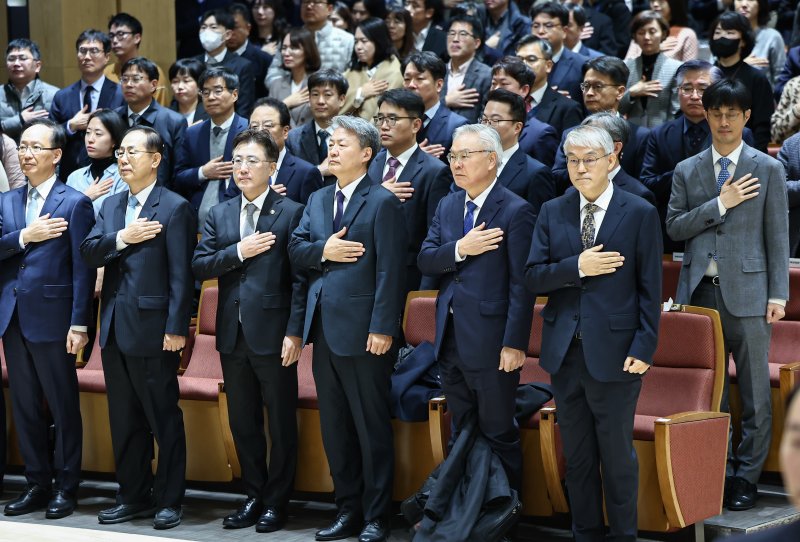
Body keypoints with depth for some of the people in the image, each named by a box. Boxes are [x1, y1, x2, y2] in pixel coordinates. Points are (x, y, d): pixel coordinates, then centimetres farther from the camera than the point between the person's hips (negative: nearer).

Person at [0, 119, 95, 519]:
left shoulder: (74, 203, -4)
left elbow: (83, 268, -8)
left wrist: (80, 324, -13)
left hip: (52, 317, -6)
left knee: (64, 406, 2)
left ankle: (65, 487, 10)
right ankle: (37, 484, 19)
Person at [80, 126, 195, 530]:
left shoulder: (174, 208, -7)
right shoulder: (110, 206, 14)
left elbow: (181, 273, -12)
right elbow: (89, 252, 3)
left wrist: (176, 328, -17)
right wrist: (122, 238, -14)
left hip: (152, 328, -7)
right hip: (115, 328, 7)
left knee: (164, 418, 1)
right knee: (124, 420, 12)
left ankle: (169, 500, 8)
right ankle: (133, 497, 20)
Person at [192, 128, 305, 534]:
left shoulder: (291, 213, -4)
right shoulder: (220, 215, 12)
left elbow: (299, 278, -9)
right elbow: (199, 266, 4)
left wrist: (295, 332, -14)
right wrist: (238, 252, -11)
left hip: (273, 333, -5)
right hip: (233, 334, 5)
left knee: (281, 422, 2)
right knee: (242, 422, 11)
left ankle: (276, 502, 10)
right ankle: (254, 496, 21)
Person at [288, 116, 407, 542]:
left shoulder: (382, 203, -7)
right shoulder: (317, 200, 15)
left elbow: (390, 271, -13)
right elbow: (295, 250, 9)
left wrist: (383, 328, -19)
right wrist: (323, 251, -12)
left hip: (363, 331, -7)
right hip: (324, 328, 7)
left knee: (372, 427, 0)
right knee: (335, 428, 12)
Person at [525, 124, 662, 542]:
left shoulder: (640, 214, -4)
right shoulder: (552, 212, 6)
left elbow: (649, 289, -5)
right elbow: (533, 277, 0)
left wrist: (644, 348, -11)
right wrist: (577, 267, -17)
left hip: (613, 351, -4)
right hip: (565, 351, 4)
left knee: (617, 454, 4)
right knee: (577, 453, 13)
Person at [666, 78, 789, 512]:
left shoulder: (768, 170, 4)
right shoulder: (686, 171, 11)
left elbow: (778, 236, 2)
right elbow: (674, 227, 3)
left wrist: (778, 295, -4)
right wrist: (720, 204, -8)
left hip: (747, 293, -2)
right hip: (700, 292, 2)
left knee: (754, 391, -1)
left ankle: (747, 476, 6)